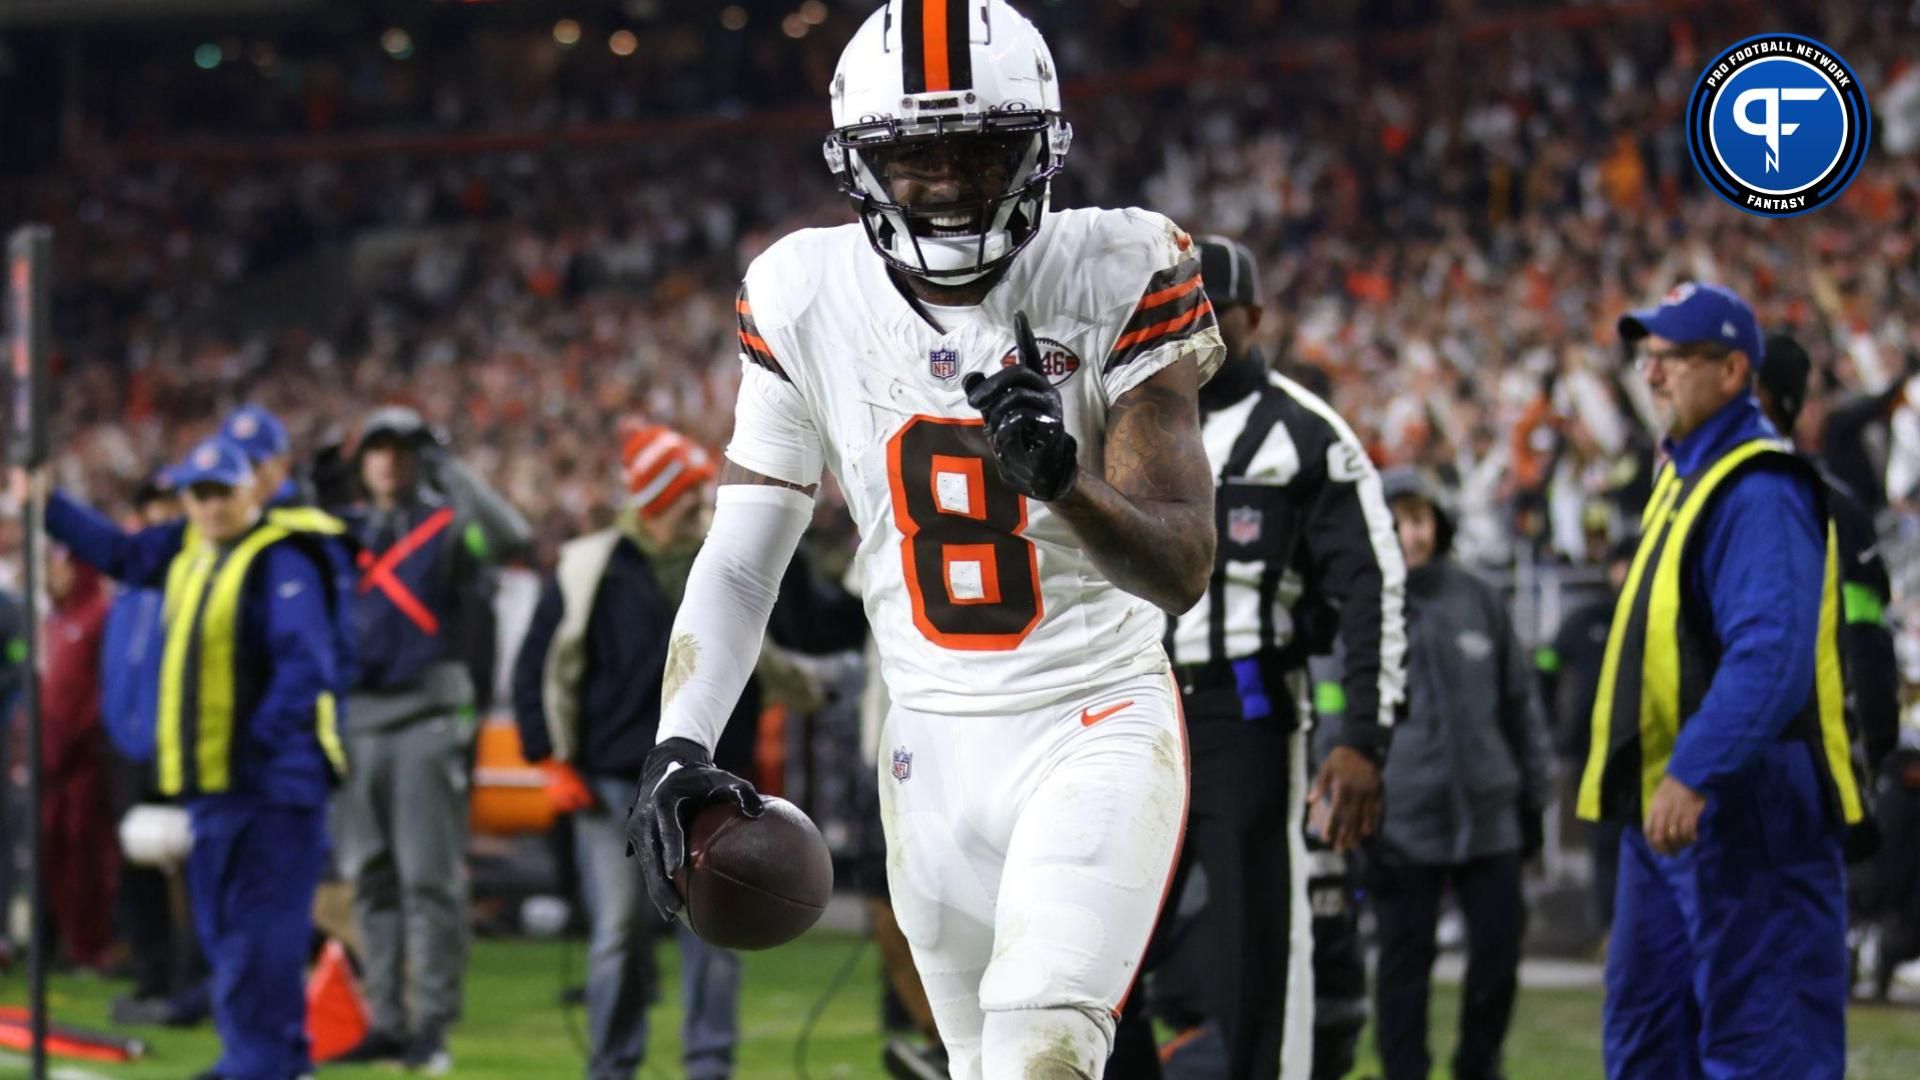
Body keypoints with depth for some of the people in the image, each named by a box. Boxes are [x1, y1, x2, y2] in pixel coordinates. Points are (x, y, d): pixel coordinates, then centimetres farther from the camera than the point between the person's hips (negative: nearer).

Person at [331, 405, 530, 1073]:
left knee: (429, 878, -7)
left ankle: (433, 1024, -6)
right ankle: (386, 1021, 11)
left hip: (427, 717, -5)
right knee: (371, 880, 7)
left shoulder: (447, 526, 2)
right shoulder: (342, 532, 17)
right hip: (355, 718, 5)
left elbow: (509, 537, -16)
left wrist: (450, 473, -18)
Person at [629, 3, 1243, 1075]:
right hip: (934, 746, 4)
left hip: (1098, 726, -4)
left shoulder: (1114, 275, -11)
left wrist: (1061, 476, -34)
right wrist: (681, 748, -10)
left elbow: (1183, 570, -14)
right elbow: (741, 558, 4)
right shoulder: (809, 297, -2)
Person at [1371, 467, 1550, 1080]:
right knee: (1405, 960, 2)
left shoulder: (1476, 598, 8)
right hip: (1402, 820, -3)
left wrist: (1532, 796, 14)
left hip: (1488, 814, 3)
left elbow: (1517, 702, 15)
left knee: (1500, 947, 4)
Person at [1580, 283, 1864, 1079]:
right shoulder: (1687, 473, 17)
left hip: (1743, 808, -11)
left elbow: (1772, 655, -27)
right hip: (1668, 805, 11)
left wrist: (1695, 774, -34)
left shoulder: (1758, 489, -16)